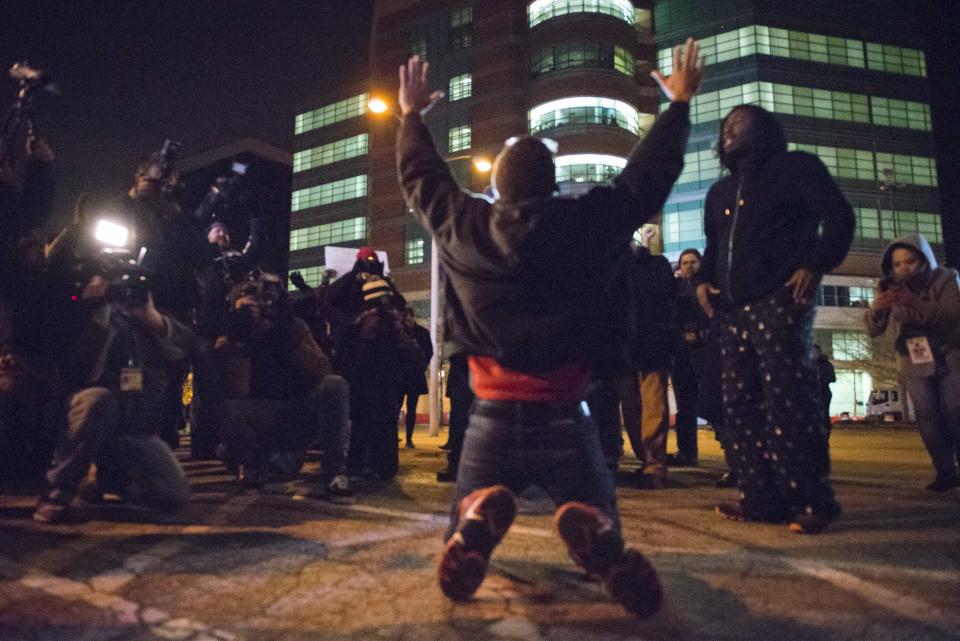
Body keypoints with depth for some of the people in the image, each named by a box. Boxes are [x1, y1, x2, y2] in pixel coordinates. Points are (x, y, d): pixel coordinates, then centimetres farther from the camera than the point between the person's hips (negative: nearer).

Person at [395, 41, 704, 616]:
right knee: (605, 537, 18)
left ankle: (480, 515, -21)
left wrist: (412, 115, 33)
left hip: (492, 416, 1)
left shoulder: (464, 226, -1)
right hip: (563, 418, 0)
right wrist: (680, 103, 24)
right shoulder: (589, 222, -4)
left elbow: (421, 178, 17)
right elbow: (649, 176, 9)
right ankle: (591, 527, -24)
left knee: (466, 530, 20)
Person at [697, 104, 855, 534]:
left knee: (787, 401, -13)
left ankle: (811, 502, -6)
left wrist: (815, 266, -14)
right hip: (734, 309, 7)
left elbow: (838, 216, -2)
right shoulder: (720, 191, 26)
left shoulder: (795, 167, 7)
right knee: (741, 404, 3)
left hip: (779, 301, -7)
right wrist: (704, 279, 10)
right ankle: (762, 499, 8)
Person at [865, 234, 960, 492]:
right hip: (914, 363, 2)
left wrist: (915, 304, -43)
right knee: (928, 418, -5)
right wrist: (875, 310, -34)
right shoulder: (889, 289, -5)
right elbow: (874, 330, -11)